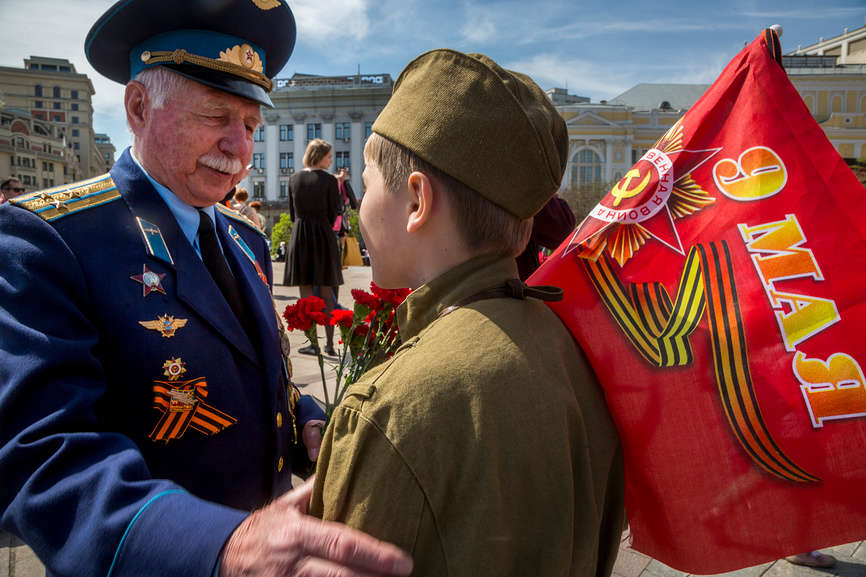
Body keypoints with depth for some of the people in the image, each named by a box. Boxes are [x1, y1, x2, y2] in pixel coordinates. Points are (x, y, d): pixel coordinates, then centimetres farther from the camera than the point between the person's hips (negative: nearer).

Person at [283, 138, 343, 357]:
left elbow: (292, 212, 10)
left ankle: (313, 343, 3)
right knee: (326, 294, 8)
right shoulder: (329, 180, -6)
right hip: (324, 236, -1)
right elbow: (334, 214, -1)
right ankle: (329, 344, 10)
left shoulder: (294, 179, 4)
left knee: (306, 295, 4)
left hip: (300, 236, 1)